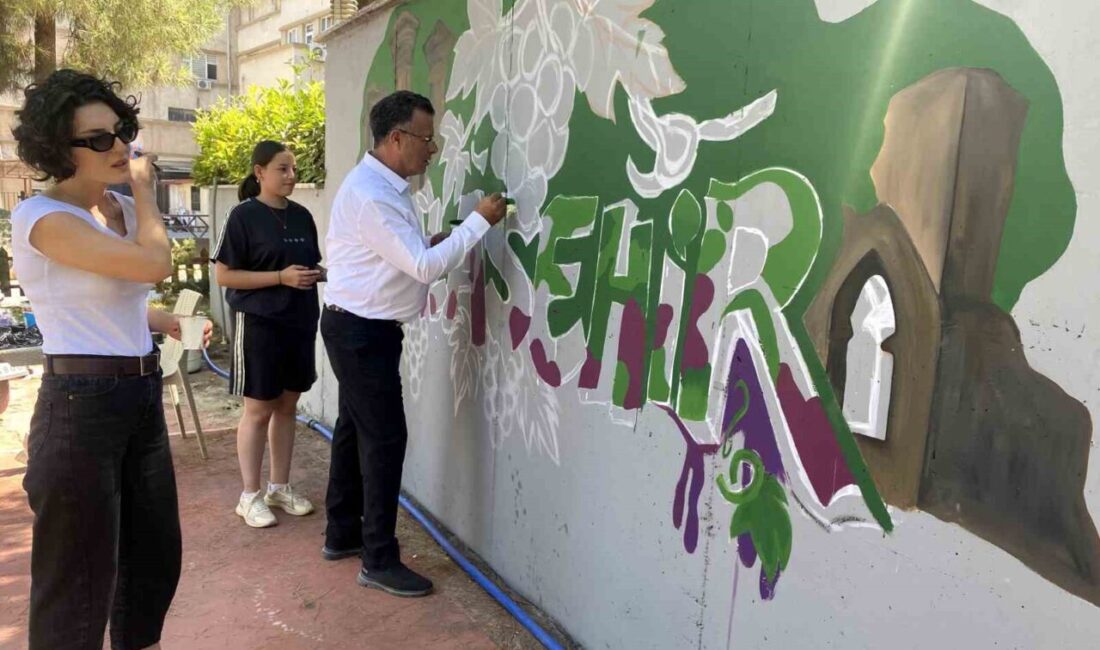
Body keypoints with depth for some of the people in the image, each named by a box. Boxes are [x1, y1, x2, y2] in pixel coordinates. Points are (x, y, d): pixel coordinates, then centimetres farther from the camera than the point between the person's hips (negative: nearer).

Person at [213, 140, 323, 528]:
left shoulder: (302, 216, 9)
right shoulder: (244, 216, -9)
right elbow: (223, 275, -11)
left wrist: (321, 274, -3)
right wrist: (281, 277, -19)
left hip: (300, 323, 6)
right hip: (259, 324, -6)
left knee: (287, 407, 13)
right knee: (258, 410, 2)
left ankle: (280, 488, 26)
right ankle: (250, 495, 16)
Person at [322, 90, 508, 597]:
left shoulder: (385, 186, 11)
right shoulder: (369, 194, -22)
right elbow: (425, 266, -25)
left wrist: (429, 244, 1)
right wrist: (479, 220, -19)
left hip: (363, 329, 10)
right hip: (360, 331, -10)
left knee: (355, 428, 17)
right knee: (385, 438, -5)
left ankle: (342, 534, 31)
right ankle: (379, 561, 8)